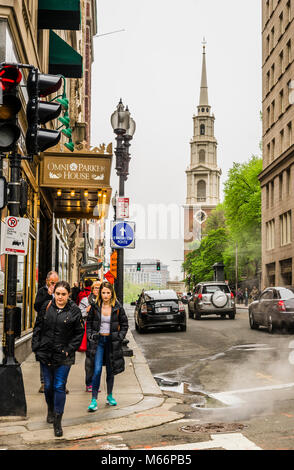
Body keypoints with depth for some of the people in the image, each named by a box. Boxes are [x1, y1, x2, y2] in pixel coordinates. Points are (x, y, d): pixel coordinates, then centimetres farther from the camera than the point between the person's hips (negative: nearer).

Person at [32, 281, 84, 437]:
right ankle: (51, 409, 39)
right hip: (45, 353, 3)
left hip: (63, 356, -3)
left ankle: (57, 421, 3)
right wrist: (36, 347, 2)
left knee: (59, 387, -4)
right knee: (48, 385, 13)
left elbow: (79, 333, 0)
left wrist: (69, 349, -7)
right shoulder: (47, 306, 2)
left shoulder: (74, 310, -5)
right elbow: (38, 327, 8)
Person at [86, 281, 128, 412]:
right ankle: (94, 400, -8)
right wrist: (90, 336, 0)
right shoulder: (95, 307, 0)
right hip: (98, 340, -1)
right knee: (97, 369, -10)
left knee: (110, 370, 11)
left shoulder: (118, 308, -2)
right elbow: (89, 323, 10)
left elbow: (124, 324, 7)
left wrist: (119, 337, -2)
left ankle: (110, 396, 27)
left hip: (112, 341, 1)